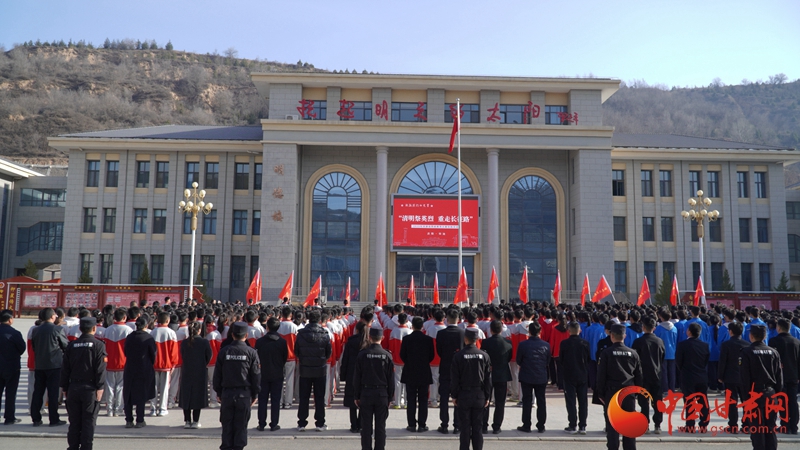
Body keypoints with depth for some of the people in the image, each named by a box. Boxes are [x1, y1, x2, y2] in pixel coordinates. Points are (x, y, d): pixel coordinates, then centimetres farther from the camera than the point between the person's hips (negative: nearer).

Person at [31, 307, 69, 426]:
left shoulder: (36, 330, 4)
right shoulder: (58, 329, -11)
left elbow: (33, 347, 12)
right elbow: (66, 346, -5)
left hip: (39, 365, 5)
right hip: (55, 364, -5)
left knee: (37, 392, 10)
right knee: (53, 392, 0)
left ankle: (36, 419, 14)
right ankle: (54, 419, 4)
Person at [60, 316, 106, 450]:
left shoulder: (71, 345, 5)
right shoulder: (98, 345, -7)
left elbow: (65, 369, 7)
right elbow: (101, 370, -12)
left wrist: (65, 388, 13)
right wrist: (100, 388, -8)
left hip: (73, 388, 4)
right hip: (90, 389, -4)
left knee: (74, 421, 11)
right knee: (88, 421, 2)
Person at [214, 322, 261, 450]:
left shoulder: (224, 352, 0)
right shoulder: (251, 352, -4)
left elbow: (217, 374, 4)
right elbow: (256, 375, -1)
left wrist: (219, 393, 13)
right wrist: (255, 394, 8)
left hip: (227, 393, 1)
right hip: (244, 393, -1)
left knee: (227, 424, 10)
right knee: (241, 425, 6)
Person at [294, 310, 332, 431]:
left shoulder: (301, 334, -7)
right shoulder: (325, 335, -11)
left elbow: (296, 352, 1)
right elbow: (329, 352, -1)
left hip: (305, 370, 1)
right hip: (320, 370, -1)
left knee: (303, 398, 10)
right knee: (319, 398, 8)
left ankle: (301, 423, 13)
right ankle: (320, 423, 12)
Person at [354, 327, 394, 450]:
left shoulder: (362, 354, -6)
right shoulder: (387, 355, -3)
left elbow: (357, 377, -3)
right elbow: (391, 379, 1)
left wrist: (356, 396, 5)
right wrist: (390, 397, 10)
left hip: (366, 394, -1)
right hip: (382, 394, 1)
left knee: (366, 426, 7)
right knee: (380, 426, 8)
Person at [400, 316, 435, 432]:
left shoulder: (406, 339, -8)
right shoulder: (428, 339, -6)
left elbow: (402, 355, -3)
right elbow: (432, 355, 1)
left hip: (410, 374, 0)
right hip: (424, 373, 1)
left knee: (411, 400, 6)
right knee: (423, 400, 7)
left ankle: (412, 425, 7)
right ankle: (422, 425, 8)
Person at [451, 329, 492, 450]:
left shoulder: (458, 356, -9)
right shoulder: (484, 355, -2)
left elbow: (454, 378, -7)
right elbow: (488, 378, 1)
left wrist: (454, 395, 2)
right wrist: (487, 396, 9)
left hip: (463, 395, -2)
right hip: (479, 396, 2)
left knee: (465, 427, 5)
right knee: (477, 427, 8)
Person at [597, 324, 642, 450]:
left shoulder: (606, 353, -6)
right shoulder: (633, 353, 4)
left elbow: (601, 375, -6)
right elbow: (639, 375, 8)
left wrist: (601, 394, 1)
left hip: (611, 392, -3)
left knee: (612, 425, 2)